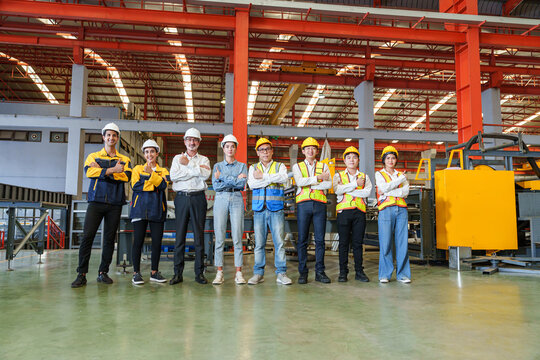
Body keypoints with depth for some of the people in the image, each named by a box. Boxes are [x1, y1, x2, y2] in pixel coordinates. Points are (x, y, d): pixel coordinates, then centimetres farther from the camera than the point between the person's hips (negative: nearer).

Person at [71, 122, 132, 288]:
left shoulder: (124, 159, 15)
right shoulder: (93, 156, 14)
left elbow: (126, 176, -5)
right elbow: (89, 171, -7)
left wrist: (102, 171, -8)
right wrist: (112, 170, -12)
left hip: (115, 203, 1)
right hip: (96, 201, -1)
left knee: (109, 238, 2)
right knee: (87, 236, -8)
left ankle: (103, 272, 11)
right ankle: (81, 274, -3)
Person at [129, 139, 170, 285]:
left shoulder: (163, 171, 15)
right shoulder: (138, 169, 14)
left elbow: (163, 185, -6)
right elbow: (135, 185, -4)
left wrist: (151, 174, -15)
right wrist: (153, 183, -6)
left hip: (157, 209, 1)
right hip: (140, 208, -1)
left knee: (157, 241, 0)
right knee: (138, 240, -5)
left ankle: (154, 272, 12)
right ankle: (136, 272, 5)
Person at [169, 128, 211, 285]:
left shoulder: (204, 159, 13)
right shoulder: (178, 158, 15)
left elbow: (206, 174, -8)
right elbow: (173, 176, -3)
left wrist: (189, 164, -9)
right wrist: (196, 171, -6)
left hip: (198, 197, 0)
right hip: (182, 197, 1)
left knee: (199, 236, 0)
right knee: (180, 235, -1)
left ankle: (199, 273, 7)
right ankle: (178, 273, 5)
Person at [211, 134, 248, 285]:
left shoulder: (242, 166, 12)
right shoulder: (217, 166, 12)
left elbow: (242, 185, -5)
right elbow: (216, 186, -2)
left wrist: (223, 178, -5)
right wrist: (235, 180, -7)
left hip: (236, 200, 0)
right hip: (221, 200, 1)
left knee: (237, 237, -4)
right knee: (219, 237, -2)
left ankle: (239, 273, 1)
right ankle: (219, 272, 4)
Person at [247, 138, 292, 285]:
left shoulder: (280, 166, 12)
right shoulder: (253, 168, 15)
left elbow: (284, 178, -12)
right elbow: (251, 184, -4)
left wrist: (263, 176, -10)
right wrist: (272, 178, -6)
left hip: (276, 209, -1)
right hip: (259, 210, 1)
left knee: (279, 241, -4)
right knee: (259, 243, 3)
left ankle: (281, 273, 3)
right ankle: (258, 273, 11)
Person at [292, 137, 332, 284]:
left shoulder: (323, 166, 16)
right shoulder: (297, 166, 13)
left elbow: (328, 184, -1)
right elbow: (299, 182, -7)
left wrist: (308, 183, -5)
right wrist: (319, 178, -7)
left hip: (320, 204, 1)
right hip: (303, 204, -1)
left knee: (320, 239, 1)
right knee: (302, 240, 0)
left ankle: (320, 272, 9)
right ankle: (303, 272, 7)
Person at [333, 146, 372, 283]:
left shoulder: (364, 177, 15)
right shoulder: (338, 176, 11)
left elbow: (367, 192, -5)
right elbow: (337, 189, -10)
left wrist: (347, 190, -9)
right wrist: (355, 184, -9)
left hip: (360, 211, 1)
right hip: (344, 211, -1)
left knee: (358, 243, 4)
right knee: (344, 243, 1)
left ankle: (359, 271, 12)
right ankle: (343, 272, 7)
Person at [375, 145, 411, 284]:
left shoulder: (401, 175, 18)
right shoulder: (379, 174, 11)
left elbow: (405, 192, 1)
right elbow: (384, 187, -8)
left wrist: (388, 192, -8)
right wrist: (400, 179, -1)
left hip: (401, 210, 3)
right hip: (386, 210, -3)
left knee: (402, 242, 0)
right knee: (385, 243, -5)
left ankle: (402, 274, 8)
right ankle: (385, 274, 4)